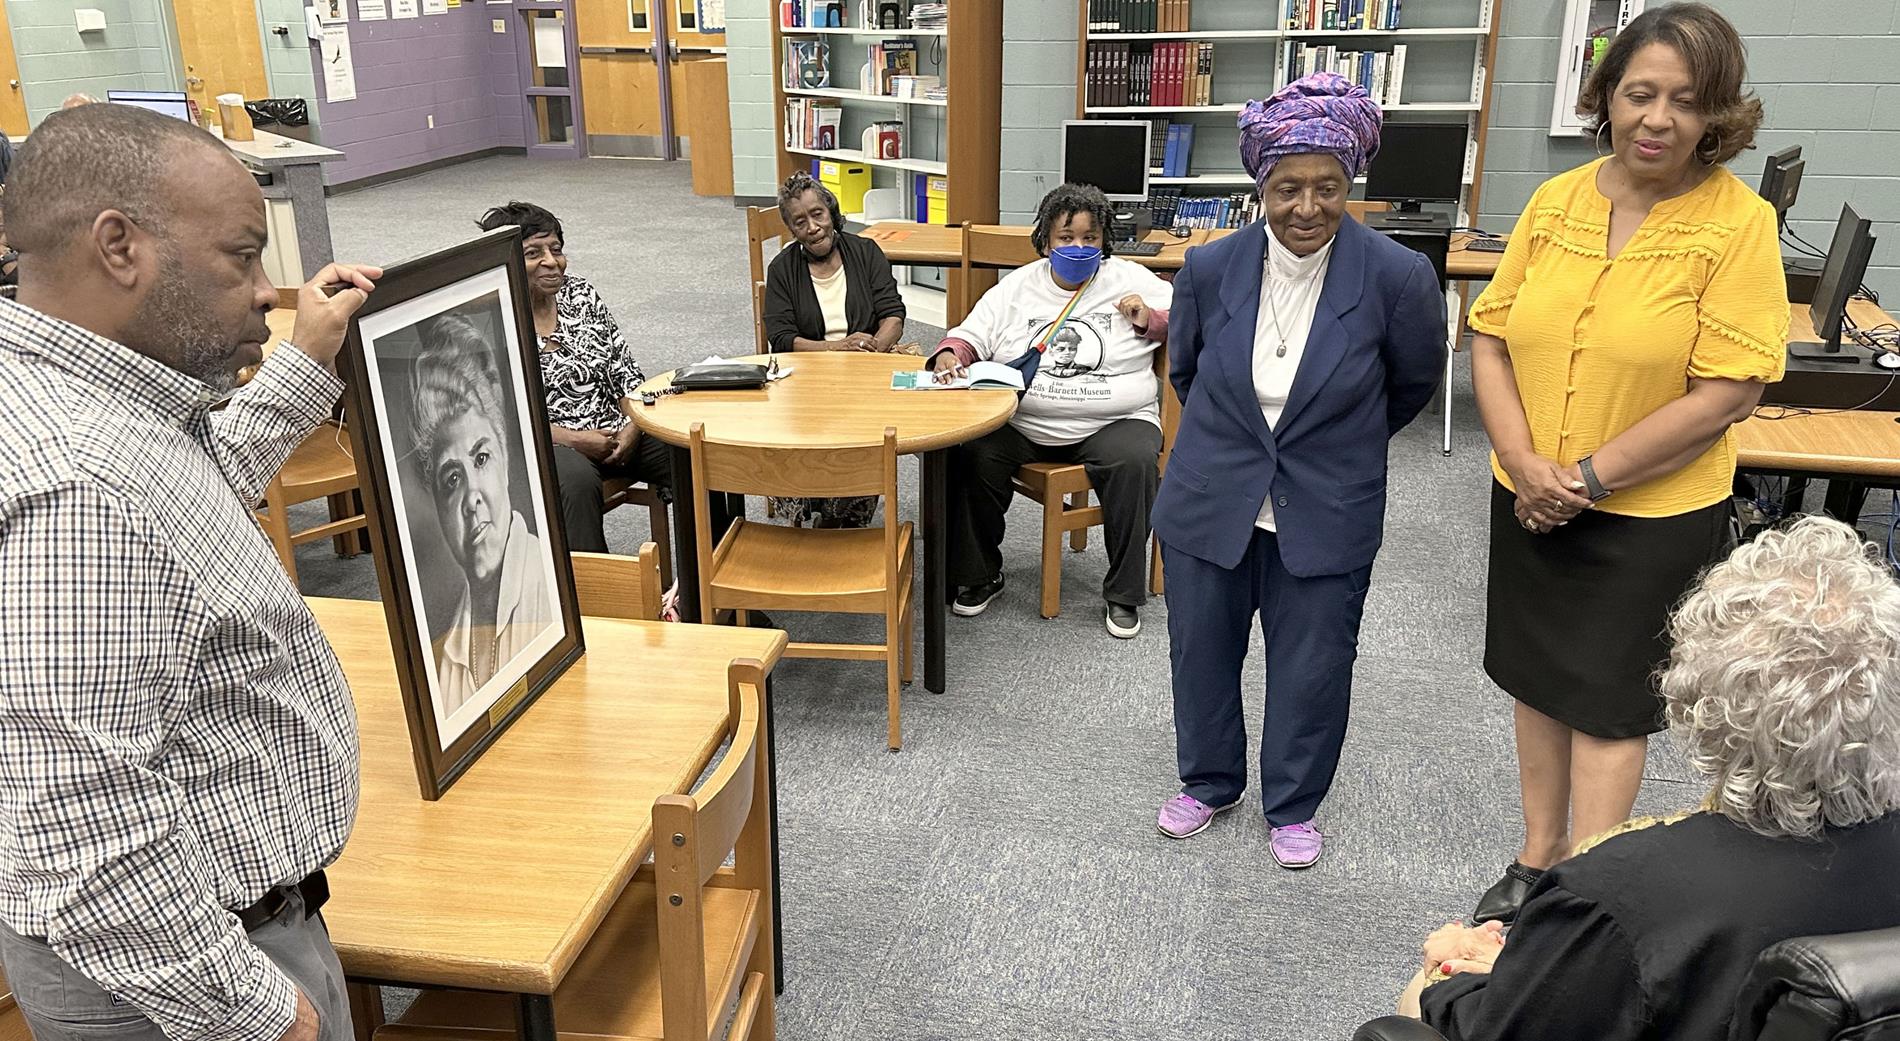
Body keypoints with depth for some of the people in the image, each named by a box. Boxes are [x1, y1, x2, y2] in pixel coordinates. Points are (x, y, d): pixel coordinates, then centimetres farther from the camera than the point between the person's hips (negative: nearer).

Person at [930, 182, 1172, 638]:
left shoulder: (1131, 280, 9)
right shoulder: (1016, 287, 13)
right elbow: (971, 335, 7)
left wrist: (1149, 321, -10)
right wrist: (950, 356, -15)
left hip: (1112, 422, -1)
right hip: (1021, 424, 1)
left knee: (1134, 461, -33)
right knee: (971, 454, -25)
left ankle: (1124, 595, -15)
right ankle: (981, 575, -2)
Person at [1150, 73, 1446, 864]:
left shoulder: (1397, 277, -17)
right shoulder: (1209, 269, -10)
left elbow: (1414, 384, 3)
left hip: (1326, 515, -2)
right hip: (1210, 500, 2)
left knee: (1313, 667, 11)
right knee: (1201, 650, 16)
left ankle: (1294, 805, 35)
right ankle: (1209, 780, 41)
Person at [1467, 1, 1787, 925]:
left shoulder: (1739, 222, -13)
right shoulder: (1555, 200, 0)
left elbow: (1725, 394, -17)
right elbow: (1491, 336, 0)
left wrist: (1588, 478, -18)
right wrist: (1524, 463, -14)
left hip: (1652, 515, -4)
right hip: (1529, 501, 5)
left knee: (1607, 703, 5)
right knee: (1539, 680, 16)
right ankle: (1537, 858, 34)